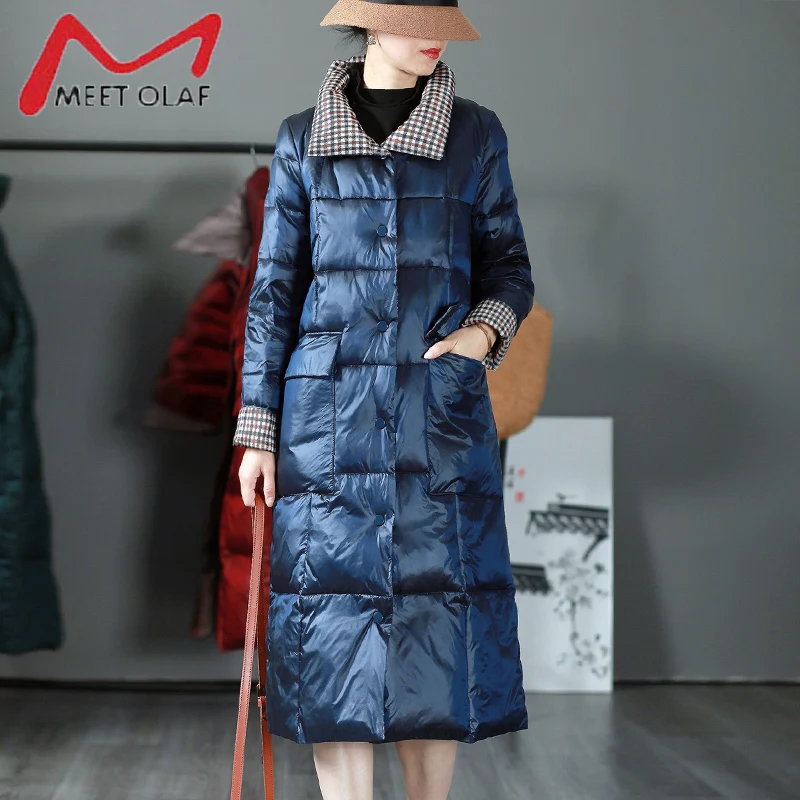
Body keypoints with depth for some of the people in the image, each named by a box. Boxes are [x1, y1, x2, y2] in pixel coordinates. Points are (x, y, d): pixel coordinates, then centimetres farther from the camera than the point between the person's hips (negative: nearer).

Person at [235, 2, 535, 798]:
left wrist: (485, 328, -11)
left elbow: (508, 265, 12)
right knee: (334, 622, -1)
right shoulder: (302, 139, 6)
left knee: (439, 617, 2)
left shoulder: (477, 133, 8)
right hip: (329, 411, 0)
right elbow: (273, 290, 7)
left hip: (441, 413, 1)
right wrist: (257, 427, 2)